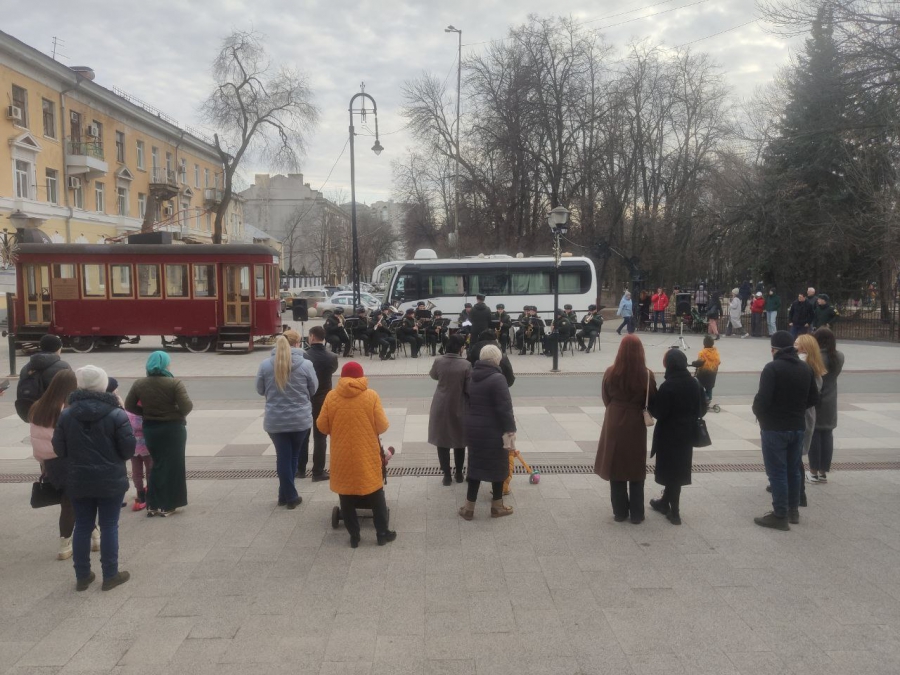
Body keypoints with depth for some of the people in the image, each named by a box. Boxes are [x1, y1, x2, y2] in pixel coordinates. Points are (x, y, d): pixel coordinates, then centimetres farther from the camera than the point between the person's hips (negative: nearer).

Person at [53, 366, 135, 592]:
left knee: (82, 527, 12)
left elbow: (59, 449, 2)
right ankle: (110, 575, 12)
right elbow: (128, 449, -11)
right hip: (110, 482, -3)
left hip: (78, 482, 3)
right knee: (109, 526, 5)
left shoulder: (66, 415, -3)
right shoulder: (116, 415, -12)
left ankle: (82, 576, 21)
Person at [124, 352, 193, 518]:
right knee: (171, 466, 7)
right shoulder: (174, 383, -15)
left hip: (150, 428, 5)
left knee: (157, 465, 18)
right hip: (172, 428, -4)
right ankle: (166, 506, 11)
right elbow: (187, 406, -20)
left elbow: (129, 406, 1)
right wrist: (178, 415, 0)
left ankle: (153, 505, 18)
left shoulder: (139, 384, -2)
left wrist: (147, 413, 9)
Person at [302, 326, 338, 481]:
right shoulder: (332, 357, -8)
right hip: (323, 401, 0)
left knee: (302, 435, 15)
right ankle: (318, 472, 6)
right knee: (320, 437, 5)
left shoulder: (303, 356, -12)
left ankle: (300, 469, 23)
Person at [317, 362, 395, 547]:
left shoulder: (331, 396, -5)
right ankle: (382, 533, 20)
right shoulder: (371, 396, -9)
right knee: (376, 495, 14)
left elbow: (322, 426, -1)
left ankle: (354, 536, 19)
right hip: (367, 456, -1)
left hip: (342, 457, 1)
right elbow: (382, 426, -8)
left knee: (347, 498, 13)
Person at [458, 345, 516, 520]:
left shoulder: (472, 377, 7)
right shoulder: (497, 378, -18)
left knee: (475, 465, 14)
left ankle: (469, 508, 16)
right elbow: (504, 408, -21)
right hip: (493, 431, -7)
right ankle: (497, 507, 22)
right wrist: (509, 430, -16)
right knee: (498, 466, 10)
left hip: (473, 429, 7)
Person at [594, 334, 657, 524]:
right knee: (636, 470, 11)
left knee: (616, 468, 11)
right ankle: (636, 514, 17)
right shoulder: (646, 375, -14)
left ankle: (620, 512, 17)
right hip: (636, 425, -1)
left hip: (614, 424, 1)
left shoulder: (611, 372, -10)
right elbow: (652, 402, -3)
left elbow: (605, 398, 2)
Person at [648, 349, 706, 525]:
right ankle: (665, 502, 33)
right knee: (678, 470, 18)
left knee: (671, 471, 4)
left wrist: (650, 405, -1)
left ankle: (674, 511, 11)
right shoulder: (695, 384, 0)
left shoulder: (667, 386, -20)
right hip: (687, 434, 6)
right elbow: (702, 409, 6)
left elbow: (658, 412, -19)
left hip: (669, 435, -6)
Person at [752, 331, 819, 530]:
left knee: (777, 472, 0)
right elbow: (814, 399, 10)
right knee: (794, 469, 17)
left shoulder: (772, 368, -17)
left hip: (774, 428, -7)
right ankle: (793, 510, 28)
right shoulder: (806, 368, 5)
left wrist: (758, 413, -3)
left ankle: (780, 516, 4)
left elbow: (762, 399, -22)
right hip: (798, 426, 7)